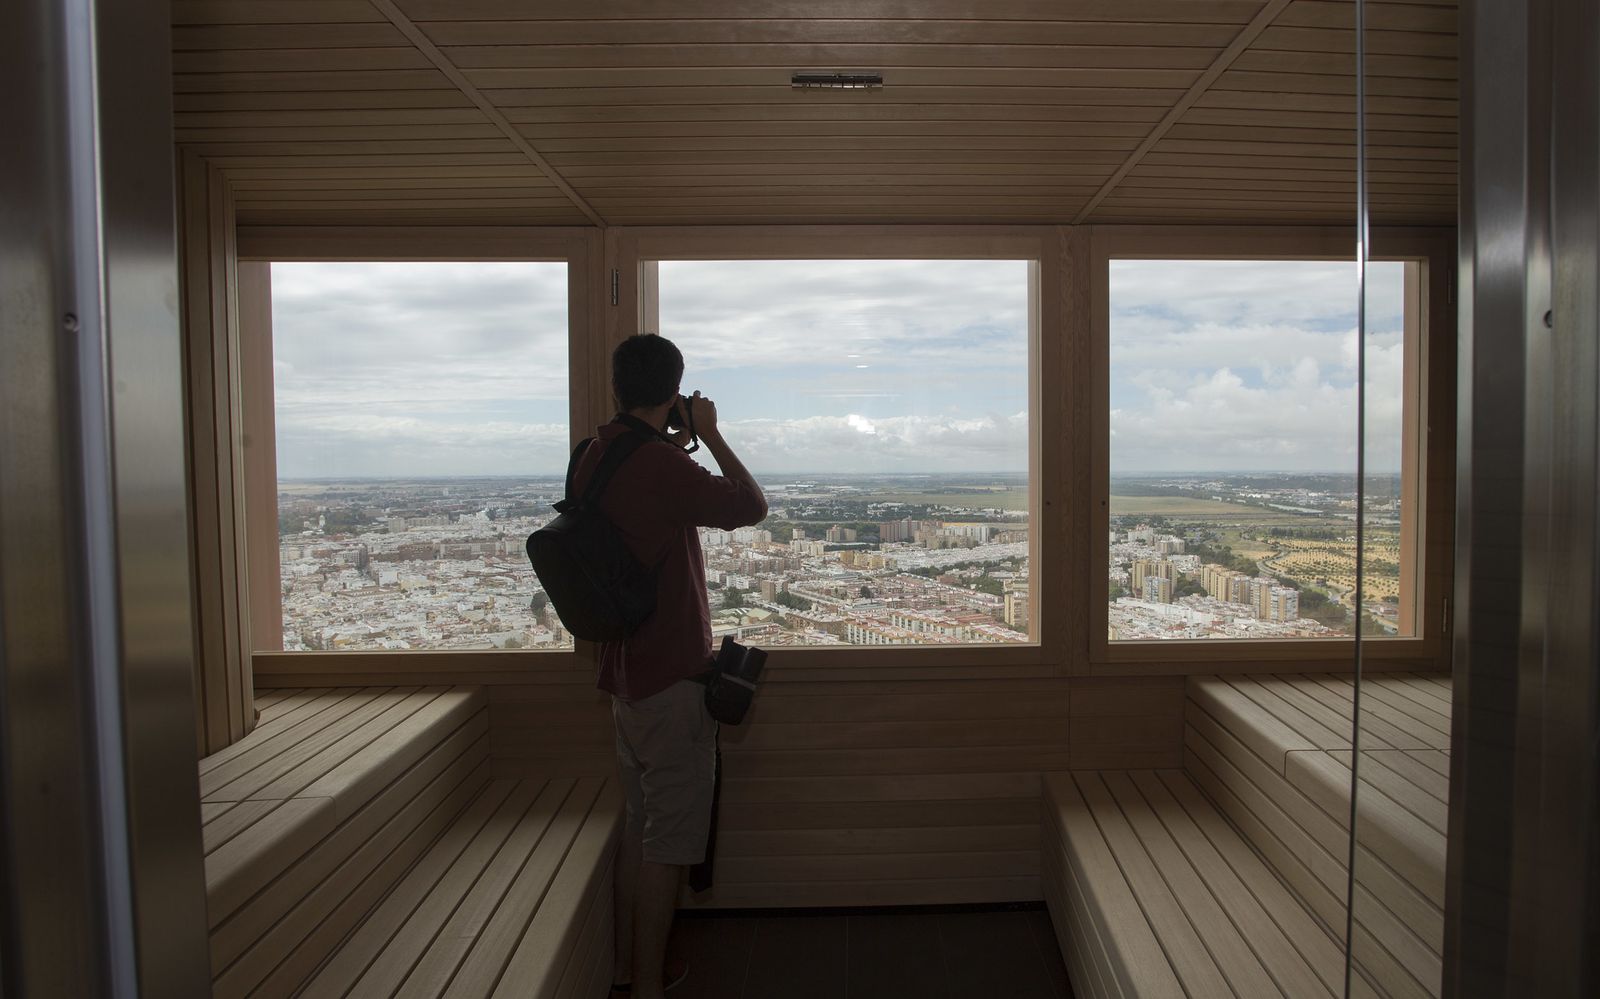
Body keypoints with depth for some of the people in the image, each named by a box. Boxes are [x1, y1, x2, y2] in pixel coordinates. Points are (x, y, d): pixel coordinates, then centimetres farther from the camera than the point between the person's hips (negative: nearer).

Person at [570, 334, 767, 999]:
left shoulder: (592, 459, 7)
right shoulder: (661, 463, -20)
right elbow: (752, 506, -12)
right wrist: (710, 433, -3)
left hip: (625, 670, 9)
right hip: (672, 674, -9)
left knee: (640, 824, 19)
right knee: (669, 837, 2)